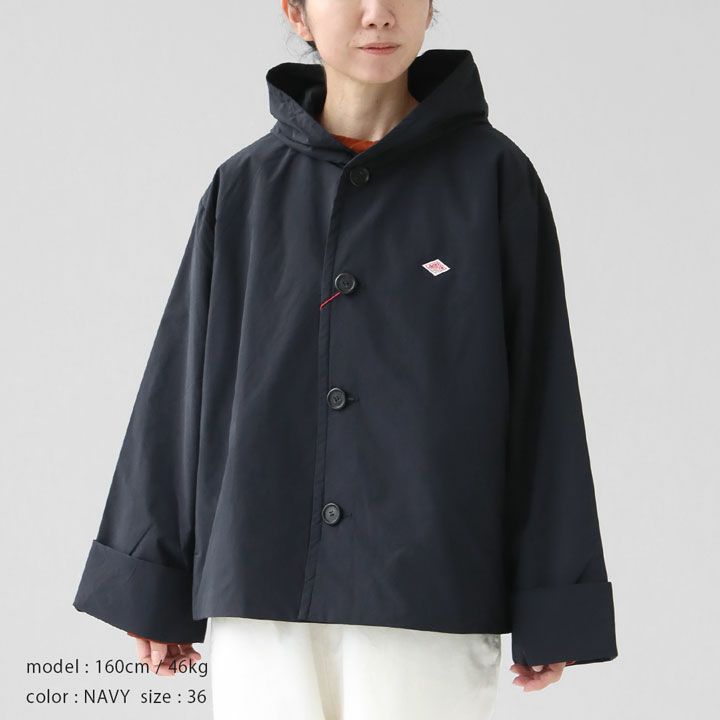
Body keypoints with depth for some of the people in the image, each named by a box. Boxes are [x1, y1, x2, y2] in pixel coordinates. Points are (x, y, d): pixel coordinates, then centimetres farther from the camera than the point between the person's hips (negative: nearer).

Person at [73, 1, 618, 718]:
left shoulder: (494, 174, 2)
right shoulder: (244, 189, 8)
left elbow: (539, 389, 1)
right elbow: (183, 386, 10)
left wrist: (551, 610, -1)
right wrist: (149, 581, 8)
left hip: (429, 596, -2)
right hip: (261, 583, 2)